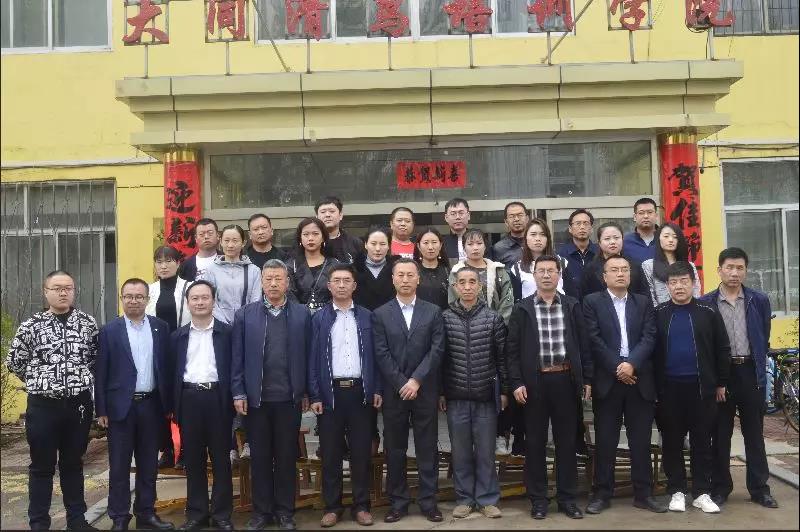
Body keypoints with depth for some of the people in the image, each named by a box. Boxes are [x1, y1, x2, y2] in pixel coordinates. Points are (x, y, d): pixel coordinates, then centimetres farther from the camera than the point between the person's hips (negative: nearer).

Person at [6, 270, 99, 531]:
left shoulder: (88, 322, 2)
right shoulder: (31, 325, -4)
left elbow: (95, 356, 14)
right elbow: (14, 361, 6)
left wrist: (79, 379, 8)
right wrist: (38, 381, 8)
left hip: (79, 403, 2)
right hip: (43, 405, -2)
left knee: (73, 463, 15)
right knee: (42, 466, 9)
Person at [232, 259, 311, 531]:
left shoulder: (303, 314, 2)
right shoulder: (245, 314, 3)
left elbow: (308, 355, 2)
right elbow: (237, 357, 2)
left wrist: (307, 392, 0)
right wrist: (238, 392, -4)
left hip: (290, 397, 0)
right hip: (256, 397, 0)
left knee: (287, 456, 8)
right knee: (259, 456, 10)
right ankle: (261, 510, 22)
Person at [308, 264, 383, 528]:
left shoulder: (367, 316, 6)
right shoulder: (319, 318, 3)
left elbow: (374, 355, 6)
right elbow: (313, 358, 0)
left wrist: (377, 389, -1)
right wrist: (314, 395, -6)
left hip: (360, 391, 1)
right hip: (330, 392, -1)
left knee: (361, 451, 6)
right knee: (331, 452, 6)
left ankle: (361, 506, 17)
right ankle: (332, 506, 18)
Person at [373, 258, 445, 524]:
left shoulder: (433, 312, 5)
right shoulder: (381, 314, 4)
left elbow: (437, 350, -3)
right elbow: (381, 354, -3)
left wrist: (416, 380, -12)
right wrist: (401, 384, -11)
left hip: (425, 390, 0)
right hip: (393, 391, 0)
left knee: (427, 448, 6)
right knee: (394, 449, 7)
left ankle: (428, 501, 16)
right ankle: (398, 502, 18)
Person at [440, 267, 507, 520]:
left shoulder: (493, 318, 0)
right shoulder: (444, 318, -1)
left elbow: (502, 357, 3)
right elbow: (439, 357, 2)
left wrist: (504, 390, 3)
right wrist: (439, 392, 2)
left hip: (486, 395, 0)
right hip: (455, 397, 0)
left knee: (486, 451, 7)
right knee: (460, 451, 9)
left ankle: (487, 499, 20)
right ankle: (464, 498, 22)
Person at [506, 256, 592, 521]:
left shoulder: (572, 306, 6)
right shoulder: (522, 308, 1)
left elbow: (583, 344, 7)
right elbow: (512, 349, -1)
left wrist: (587, 379, 2)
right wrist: (516, 382, -8)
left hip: (566, 380, 1)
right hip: (535, 382, -1)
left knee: (567, 441, 8)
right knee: (535, 442, 6)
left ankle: (567, 497, 20)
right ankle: (538, 499, 17)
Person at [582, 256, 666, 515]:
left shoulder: (643, 303, 12)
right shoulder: (592, 301, 3)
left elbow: (649, 337, 1)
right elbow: (594, 339, -6)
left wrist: (631, 364, -14)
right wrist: (617, 367, -12)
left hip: (640, 380, 2)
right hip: (607, 380, -2)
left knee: (641, 440, 7)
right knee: (605, 440, 3)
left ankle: (643, 493, 17)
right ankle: (602, 493, 12)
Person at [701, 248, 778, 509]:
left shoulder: (760, 300, 3)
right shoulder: (705, 303, -2)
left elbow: (764, 339, 9)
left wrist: (759, 369, 7)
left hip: (750, 372, 1)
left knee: (754, 433, 9)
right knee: (720, 434, 7)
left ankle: (759, 488, 19)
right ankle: (720, 487, 17)